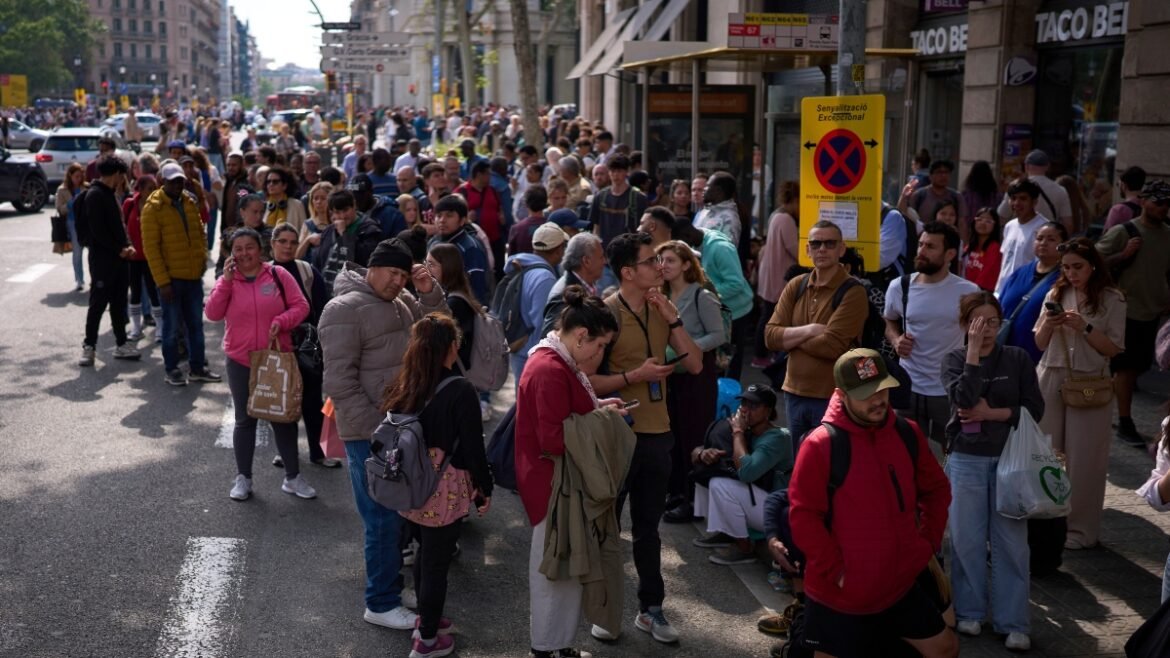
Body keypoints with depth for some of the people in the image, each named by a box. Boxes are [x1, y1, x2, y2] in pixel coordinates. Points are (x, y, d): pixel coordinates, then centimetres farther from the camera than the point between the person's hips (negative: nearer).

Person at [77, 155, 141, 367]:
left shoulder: (110, 194, 15)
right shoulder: (95, 195, -14)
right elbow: (98, 230, -19)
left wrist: (128, 245, 1)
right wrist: (119, 250, -14)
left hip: (118, 259, 9)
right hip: (102, 260, -9)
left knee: (119, 303, 12)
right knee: (98, 303, -3)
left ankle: (121, 344, 19)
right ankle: (89, 346, 4)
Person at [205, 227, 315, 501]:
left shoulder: (278, 275, -3)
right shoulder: (227, 280, 0)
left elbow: (300, 306, -4)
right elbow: (213, 314, -11)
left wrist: (281, 321, -21)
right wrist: (227, 280, -16)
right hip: (240, 361, 1)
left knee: (284, 417, 8)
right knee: (245, 419, 11)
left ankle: (292, 477, 19)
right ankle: (243, 478, 21)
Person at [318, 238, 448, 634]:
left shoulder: (401, 301, 9)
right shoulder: (345, 309, -15)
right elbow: (339, 381, -18)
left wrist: (430, 292, -5)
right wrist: (375, 427, -19)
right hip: (371, 432, -8)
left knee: (398, 513, 17)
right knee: (383, 518, -1)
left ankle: (392, 584, 32)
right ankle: (381, 603, 12)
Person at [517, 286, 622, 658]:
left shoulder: (554, 361, 9)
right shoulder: (551, 371, -25)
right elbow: (555, 440, -27)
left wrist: (596, 406, 6)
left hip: (555, 479, 11)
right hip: (553, 482, -11)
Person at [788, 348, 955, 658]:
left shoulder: (907, 433, 1)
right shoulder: (821, 445, -17)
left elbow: (936, 490, 14)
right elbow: (802, 516, -17)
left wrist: (928, 543, 5)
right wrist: (836, 571, -17)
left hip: (900, 585, 6)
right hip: (838, 595, -5)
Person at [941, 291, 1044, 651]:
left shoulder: (1018, 358, 1)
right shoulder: (954, 359, 0)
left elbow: (1035, 408, -3)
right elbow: (963, 399, -18)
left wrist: (991, 413, -13)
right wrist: (973, 351, -18)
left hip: (1009, 459, 0)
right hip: (966, 460, 0)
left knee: (1011, 541, 2)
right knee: (967, 539, 6)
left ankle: (1013, 622, 10)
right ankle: (969, 611, 21)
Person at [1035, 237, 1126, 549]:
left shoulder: (1112, 300, -3)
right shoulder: (1056, 294, 5)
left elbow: (1114, 349, -5)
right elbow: (1040, 344, 9)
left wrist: (1084, 328, -17)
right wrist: (1047, 325, -11)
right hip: (1051, 380, 3)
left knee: (1083, 459, 1)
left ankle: (1081, 528, 11)